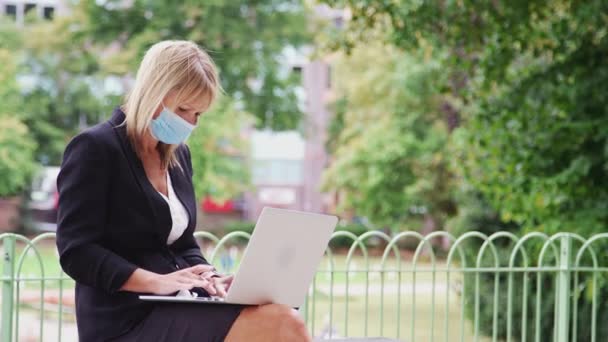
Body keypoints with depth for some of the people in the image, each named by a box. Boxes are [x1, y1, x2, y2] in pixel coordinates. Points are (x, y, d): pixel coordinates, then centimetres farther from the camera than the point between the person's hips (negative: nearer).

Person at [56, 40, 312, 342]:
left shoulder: (178, 155, 18)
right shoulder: (94, 149, -6)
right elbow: (76, 253, -13)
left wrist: (206, 279, 0)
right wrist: (159, 282, -23)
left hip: (176, 310, 8)